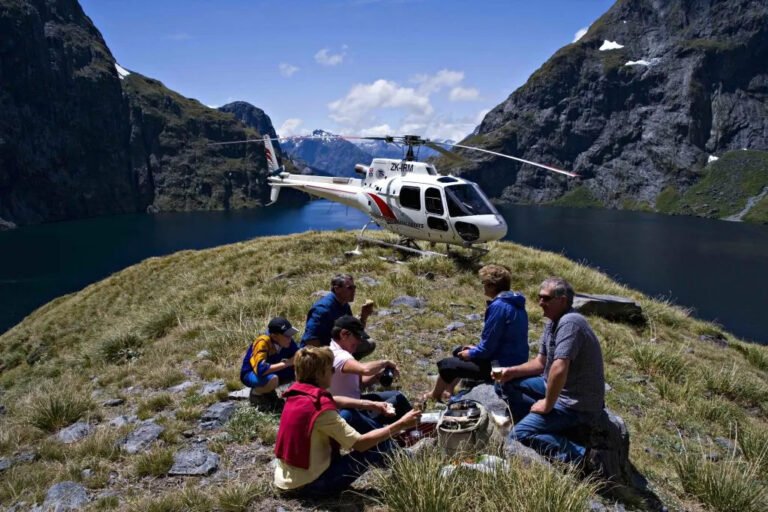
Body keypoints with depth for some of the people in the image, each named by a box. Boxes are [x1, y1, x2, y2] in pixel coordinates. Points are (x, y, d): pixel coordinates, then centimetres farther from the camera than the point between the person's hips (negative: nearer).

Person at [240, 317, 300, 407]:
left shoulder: (288, 342, -15)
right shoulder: (262, 342, -33)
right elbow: (261, 369, -42)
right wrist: (286, 363, -33)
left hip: (272, 372, 7)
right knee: (272, 380, -38)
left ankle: (268, 392, 8)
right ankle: (256, 393, -3)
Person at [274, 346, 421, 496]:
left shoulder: (295, 394, 0)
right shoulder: (321, 409, -24)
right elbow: (360, 444, -21)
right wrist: (401, 425, -15)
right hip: (309, 484, -8)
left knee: (348, 415, 17)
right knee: (379, 444, -5)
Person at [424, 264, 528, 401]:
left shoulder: (499, 306, -24)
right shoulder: (514, 303, 6)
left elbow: (487, 347, -21)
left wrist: (471, 353, -3)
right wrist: (476, 348, 14)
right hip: (514, 363, 10)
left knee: (445, 365, 2)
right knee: (459, 352, 26)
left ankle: (434, 396, 28)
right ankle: (448, 391, 35)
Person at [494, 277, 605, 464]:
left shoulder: (569, 322, -24)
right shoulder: (552, 323, 8)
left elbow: (559, 369, -33)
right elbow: (541, 362, 15)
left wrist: (547, 405, -20)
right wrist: (512, 371, 1)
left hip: (576, 404, -10)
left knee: (518, 436, -18)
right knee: (510, 384, 13)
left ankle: (576, 455, -14)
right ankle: (533, 428, 12)